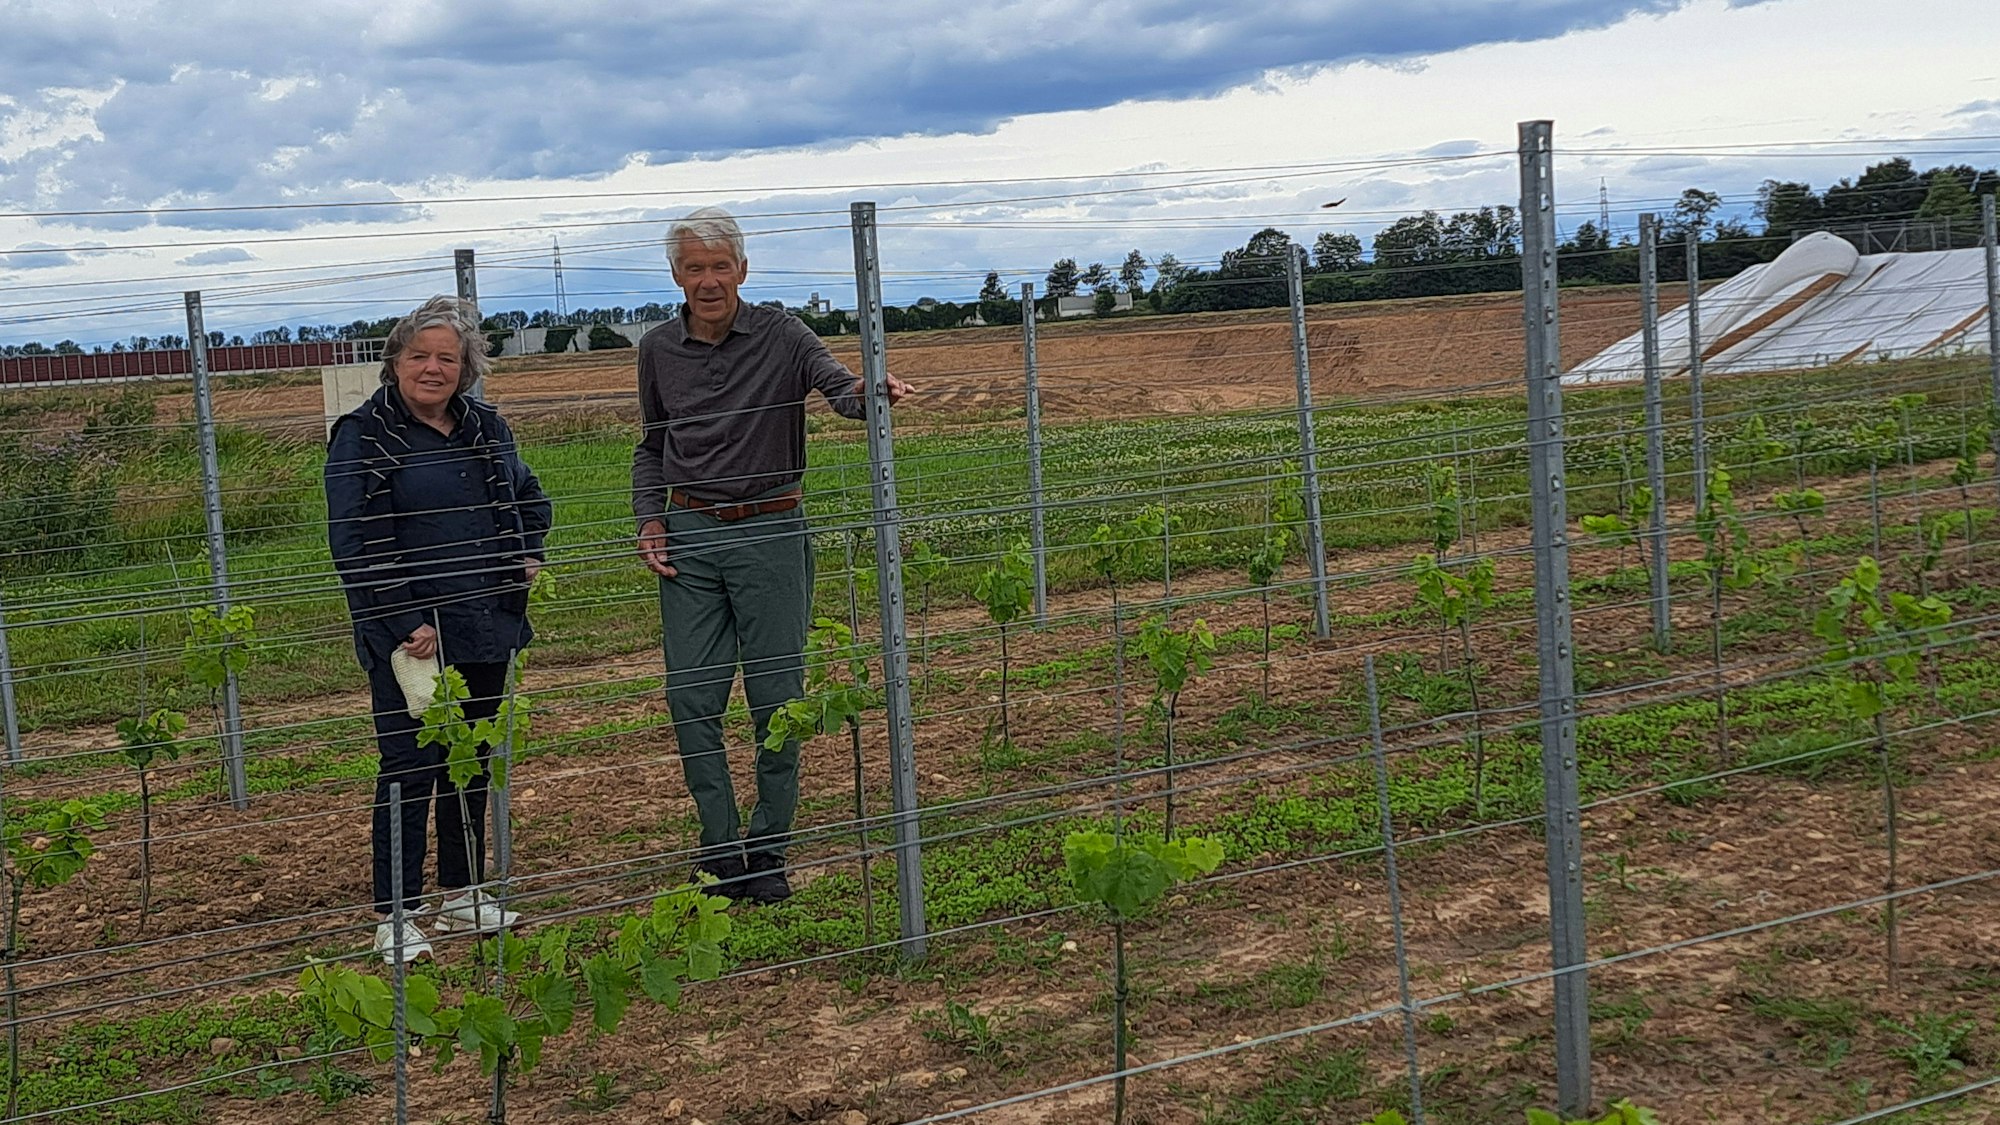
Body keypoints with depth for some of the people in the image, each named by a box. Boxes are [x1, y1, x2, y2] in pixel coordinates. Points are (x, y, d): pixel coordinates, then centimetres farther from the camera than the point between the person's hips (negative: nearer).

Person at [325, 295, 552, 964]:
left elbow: (529, 498, 28)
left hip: (486, 631, 6)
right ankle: (393, 918, 4)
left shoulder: (486, 428, 11)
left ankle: (462, 895, 27)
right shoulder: (362, 437, -8)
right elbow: (354, 545, -13)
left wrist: (527, 555, 10)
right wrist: (405, 625, -18)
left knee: (473, 763, 14)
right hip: (410, 638, -6)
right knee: (409, 769, -5)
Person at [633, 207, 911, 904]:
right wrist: (650, 519, 4)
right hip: (689, 537, 3)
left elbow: (837, 386, -20)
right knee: (692, 698, 0)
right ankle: (720, 852, 11)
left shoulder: (779, 336, -4)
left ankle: (768, 853, 14)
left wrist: (865, 394, -44)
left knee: (777, 698, 1)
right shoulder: (659, 350, 8)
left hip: (770, 534, -3)